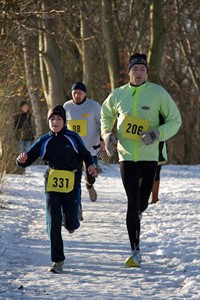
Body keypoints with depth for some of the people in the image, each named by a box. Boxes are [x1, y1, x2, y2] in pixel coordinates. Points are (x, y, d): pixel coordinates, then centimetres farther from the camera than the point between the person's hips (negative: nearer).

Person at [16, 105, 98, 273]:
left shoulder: (73, 138, 1)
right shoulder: (44, 141, 5)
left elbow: (85, 154, 13)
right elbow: (28, 159, 6)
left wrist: (91, 165, -7)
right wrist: (22, 160, -18)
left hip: (71, 185, -1)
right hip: (52, 185, 1)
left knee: (70, 223, -1)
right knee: (53, 223, -8)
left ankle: (70, 221, 41)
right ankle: (58, 261, -1)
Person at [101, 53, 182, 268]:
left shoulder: (158, 93, -5)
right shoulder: (117, 95, 2)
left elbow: (175, 120, 1)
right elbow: (106, 116, 21)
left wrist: (158, 133, -17)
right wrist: (107, 135, 3)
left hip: (149, 156, 0)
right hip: (126, 156, 0)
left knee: (142, 204, 10)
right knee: (133, 204, -7)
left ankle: (136, 217, 48)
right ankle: (135, 252, -5)